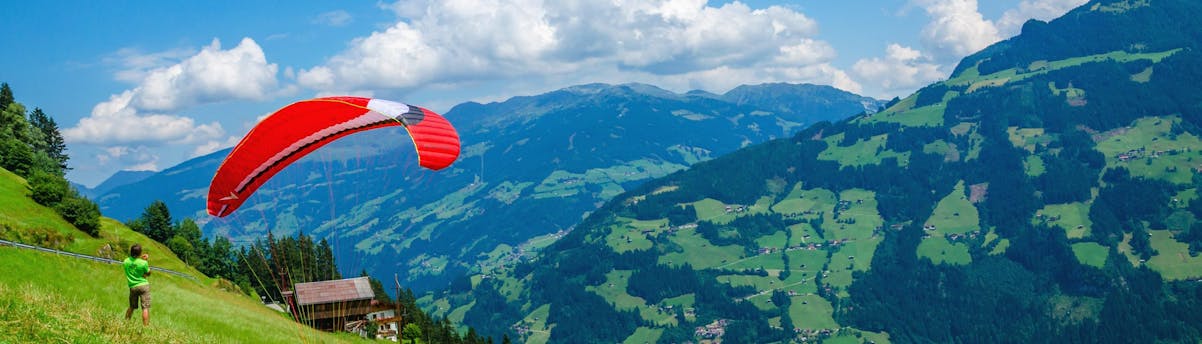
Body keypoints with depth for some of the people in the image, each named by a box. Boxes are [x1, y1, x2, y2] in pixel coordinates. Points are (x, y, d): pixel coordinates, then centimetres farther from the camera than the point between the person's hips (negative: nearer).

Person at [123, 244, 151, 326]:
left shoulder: (126, 261, -1)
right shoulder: (143, 263, -12)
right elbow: (148, 274, 3)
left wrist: (141, 258, 11)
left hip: (132, 287, 5)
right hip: (143, 285, -4)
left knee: (131, 307, 22)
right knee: (145, 307, -5)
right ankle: (145, 326, -10)